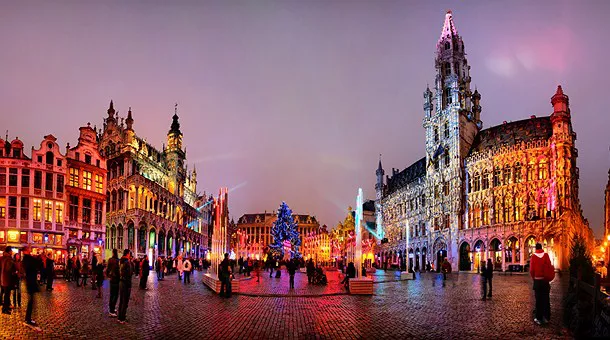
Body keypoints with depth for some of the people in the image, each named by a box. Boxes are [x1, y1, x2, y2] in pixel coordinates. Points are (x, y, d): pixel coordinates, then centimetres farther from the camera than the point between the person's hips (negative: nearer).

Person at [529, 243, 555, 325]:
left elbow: (531, 269, -8)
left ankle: (539, 318, 5)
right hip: (545, 280, 2)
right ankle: (546, 317, 16)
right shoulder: (546, 255, -4)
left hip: (537, 280, -2)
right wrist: (548, 278, 9)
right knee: (546, 299, 11)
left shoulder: (533, 257, -8)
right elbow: (549, 267, -5)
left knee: (538, 300, 3)